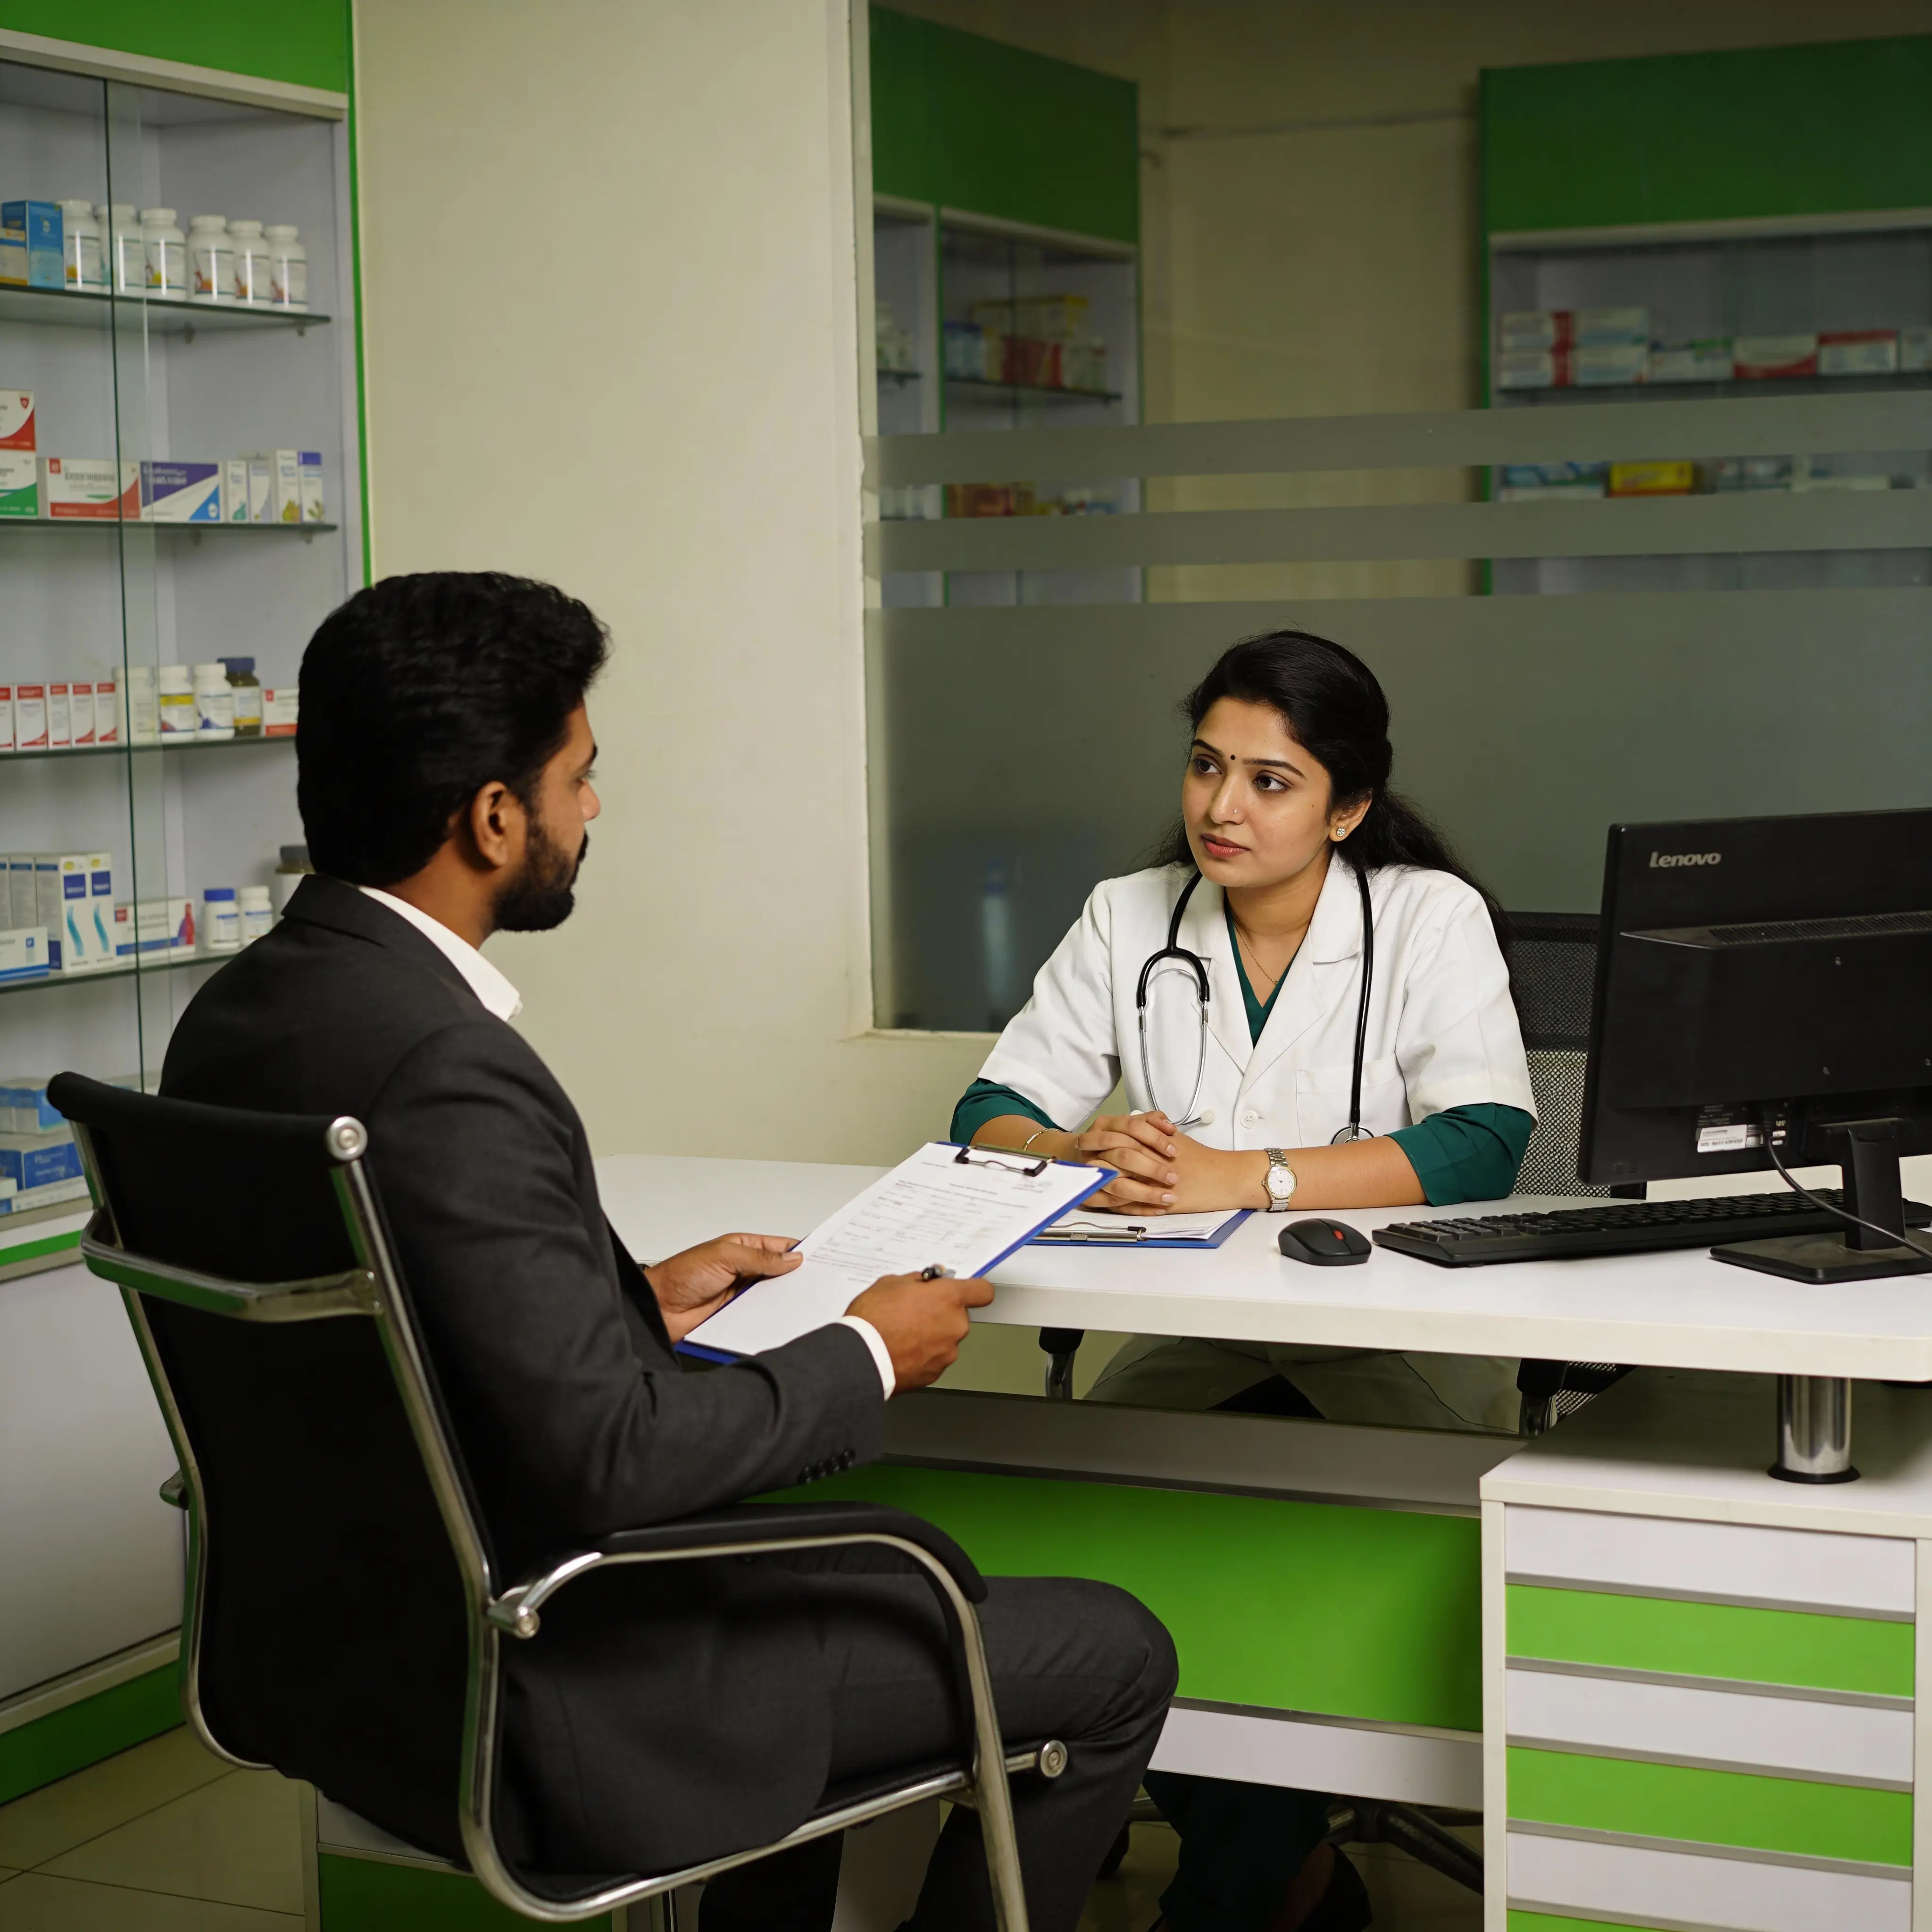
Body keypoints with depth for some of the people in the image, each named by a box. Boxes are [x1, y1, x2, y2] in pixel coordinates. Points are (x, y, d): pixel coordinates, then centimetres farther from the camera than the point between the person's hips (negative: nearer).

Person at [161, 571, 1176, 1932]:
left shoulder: (238, 1014, 0)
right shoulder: (447, 1073, -29)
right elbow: (609, 1456, -28)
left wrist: (641, 1299, 9)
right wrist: (868, 1358, -13)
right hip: (540, 1703, -10)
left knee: (900, 1555, 32)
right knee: (1112, 1660, 3)